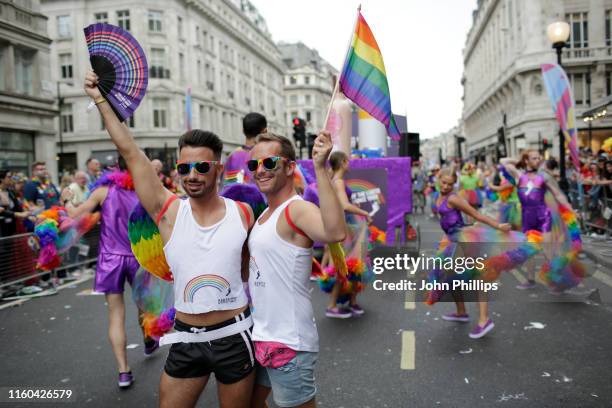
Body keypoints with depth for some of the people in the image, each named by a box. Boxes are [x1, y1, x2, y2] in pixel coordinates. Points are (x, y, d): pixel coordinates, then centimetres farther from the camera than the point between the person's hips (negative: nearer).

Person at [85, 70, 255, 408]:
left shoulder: (242, 213, -5)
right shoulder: (168, 212, -6)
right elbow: (130, 152, -8)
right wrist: (101, 100, -4)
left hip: (234, 338, 0)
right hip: (186, 341, 1)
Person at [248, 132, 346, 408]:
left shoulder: (297, 210, -18)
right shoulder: (263, 215, 10)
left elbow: (335, 232, -42)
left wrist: (320, 168, -43)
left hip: (288, 342, -9)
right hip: (258, 335, 9)